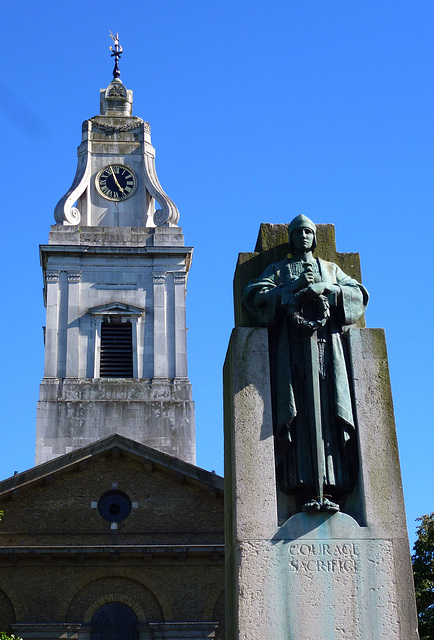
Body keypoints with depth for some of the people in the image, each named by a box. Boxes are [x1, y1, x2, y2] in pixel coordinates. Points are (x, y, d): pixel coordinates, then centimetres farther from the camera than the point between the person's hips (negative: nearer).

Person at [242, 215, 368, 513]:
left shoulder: (331, 269, 26)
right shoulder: (278, 269, 22)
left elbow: (359, 293, 11)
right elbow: (255, 295, 5)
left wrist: (325, 288, -5)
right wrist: (295, 286, -4)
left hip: (326, 341, 1)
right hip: (292, 341, -1)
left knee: (328, 411, -11)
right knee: (299, 413, -14)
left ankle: (330, 489, -17)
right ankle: (306, 490, -20)